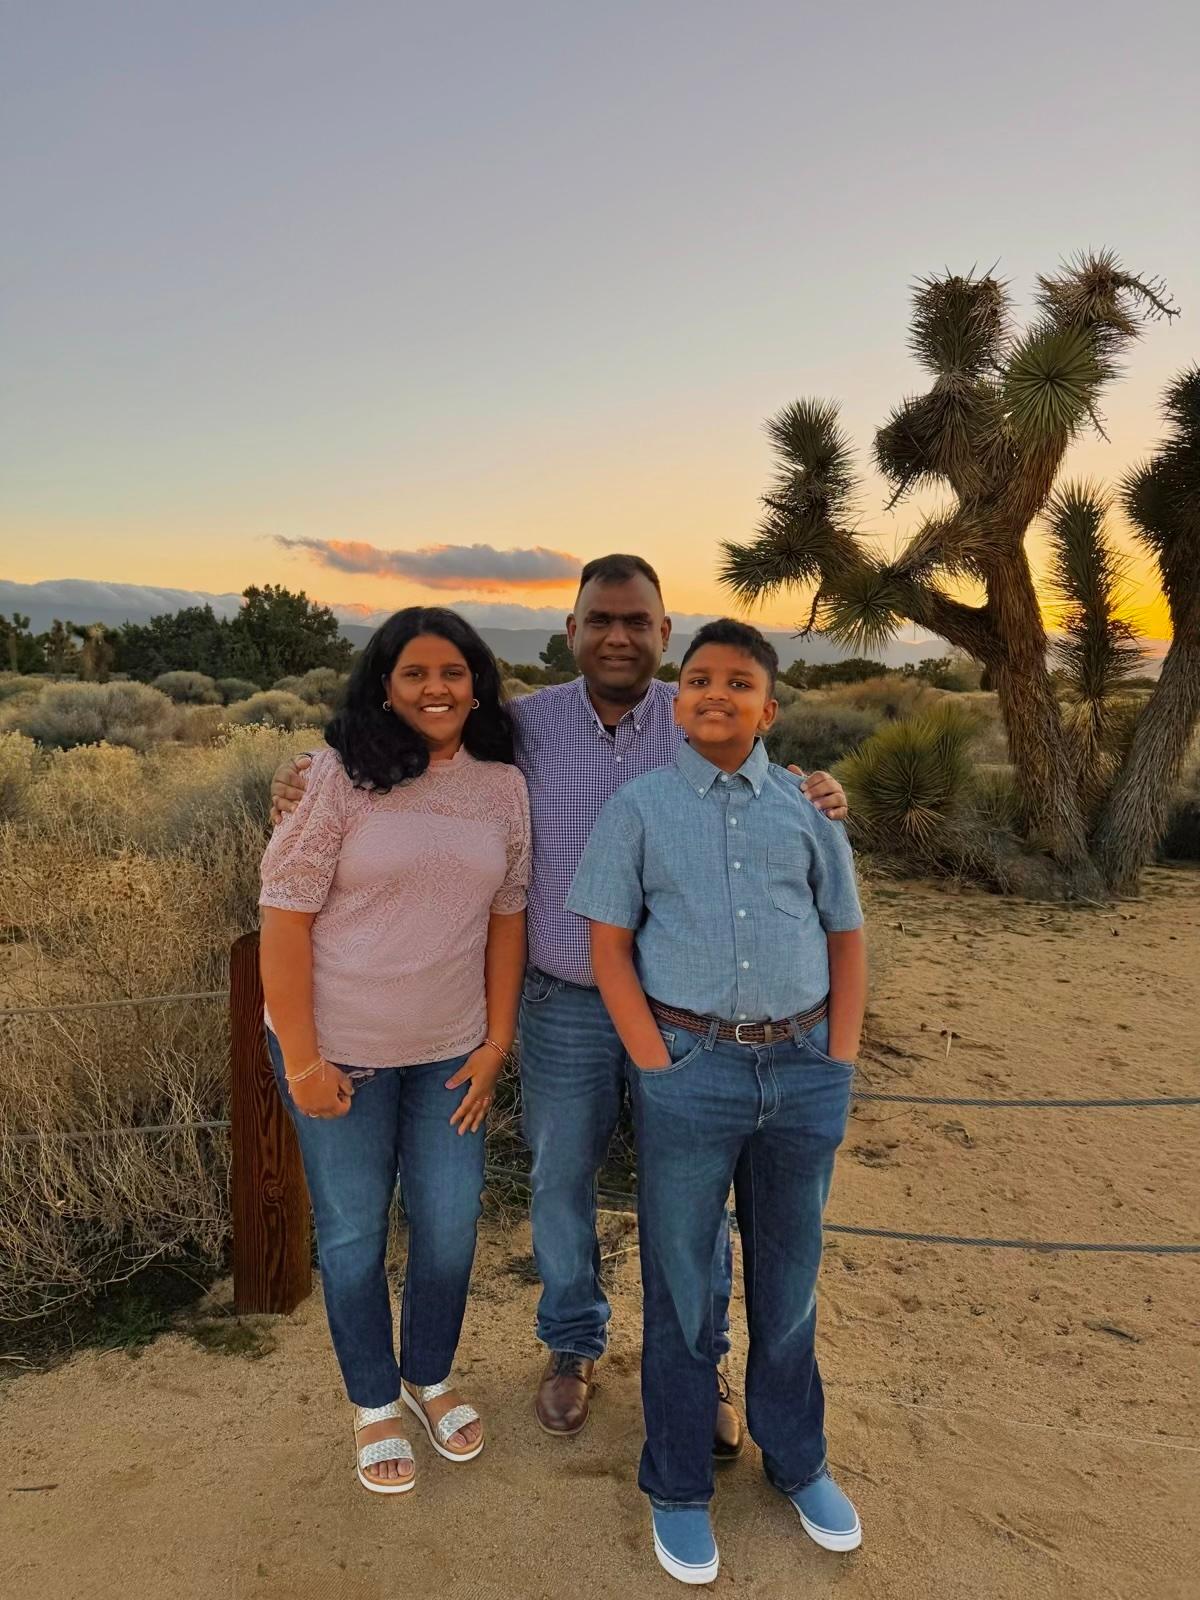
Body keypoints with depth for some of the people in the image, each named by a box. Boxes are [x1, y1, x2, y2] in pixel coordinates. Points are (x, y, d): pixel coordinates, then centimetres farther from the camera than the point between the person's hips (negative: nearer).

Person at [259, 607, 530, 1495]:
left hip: (450, 1050, 3)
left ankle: (430, 1377, 41)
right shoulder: (341, 775, -12)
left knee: (451, 1226, 13)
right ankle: (374, 1404, 36)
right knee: (354, 1231, 12)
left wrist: (497, 1042, 3)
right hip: (340, 1050, -3)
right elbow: (286, 916, -12)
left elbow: (507, 916, 5)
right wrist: (301, 1058, -13)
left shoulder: (504, 786, 0)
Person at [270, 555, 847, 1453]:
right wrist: (314, 787, -13)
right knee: (561, 1184, 17)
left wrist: (819, 801, -23)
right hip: (565, 1007, 1)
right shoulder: (526, 725, -6)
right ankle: (574, 1346, 44)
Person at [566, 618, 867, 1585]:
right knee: (681, 1285, 11)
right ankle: (678, 1486, 33)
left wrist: (840, 1068, 2)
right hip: (691, 1068, -2)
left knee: (789, 1277, 19)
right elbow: (609, 948, -3)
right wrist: (659, 1072, -9)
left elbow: (846, 937, 10)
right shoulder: (639, 808, -1)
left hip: (803, 1070, 3)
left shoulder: (806, 809, 5)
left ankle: (796, 1458, 42)